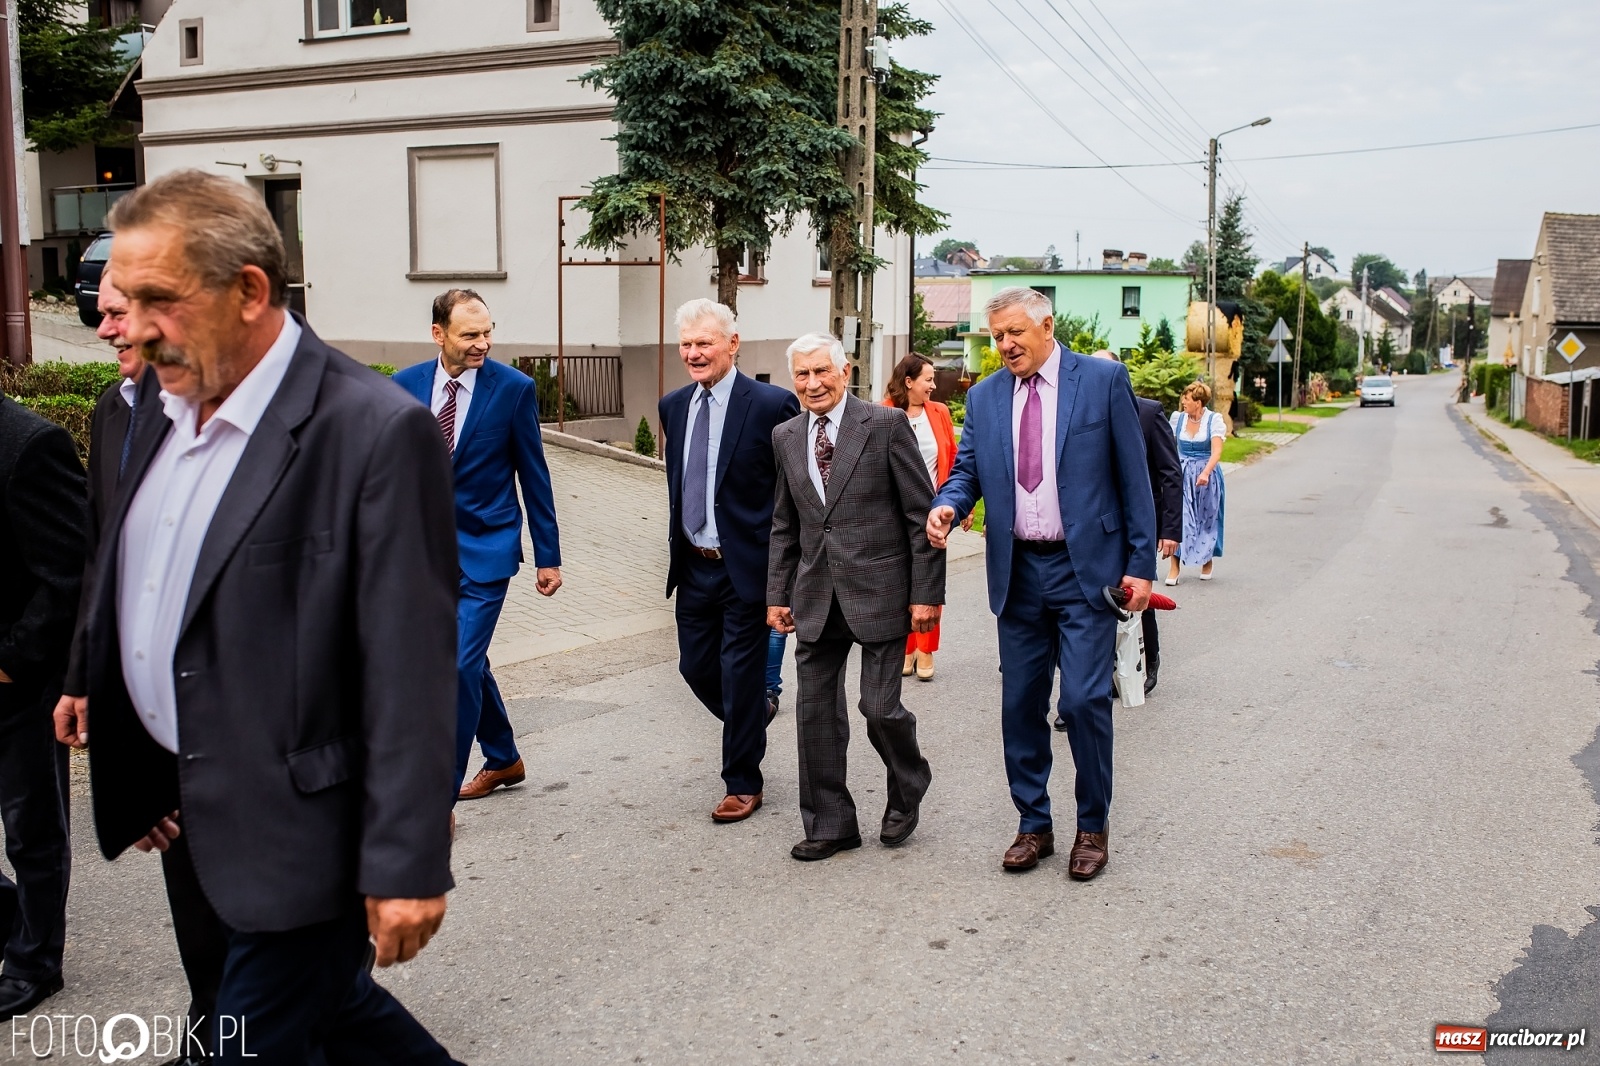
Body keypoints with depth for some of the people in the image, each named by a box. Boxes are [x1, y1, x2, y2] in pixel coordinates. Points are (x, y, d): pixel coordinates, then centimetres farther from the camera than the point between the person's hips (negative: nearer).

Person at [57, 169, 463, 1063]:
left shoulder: (376, 430, -20)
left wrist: (408, 864, -18)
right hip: (204, 817, 8)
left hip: (300, 829, -7)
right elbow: (149, 605, 14)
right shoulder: (174, 413, 6)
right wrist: (136, 775, 14)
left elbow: (413, 669, -20)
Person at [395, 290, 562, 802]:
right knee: (467, 662, 16)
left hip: (484, 549, -4)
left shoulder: (514, 388, -8)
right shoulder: (403, 387, 0)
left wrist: (548, 556, 0)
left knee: (460, 666, -10)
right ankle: (504, 760, 37)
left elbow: (533, 477, -3)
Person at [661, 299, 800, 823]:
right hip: (694, 566, 6)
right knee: (696, 667, 14)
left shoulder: (771, 405, -13)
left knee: (741, 674, 2)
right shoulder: (673, 406, 6)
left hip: (747, 565, -6)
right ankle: (757, 711, 44)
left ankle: (743, 784, 20)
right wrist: (677, 549, 18)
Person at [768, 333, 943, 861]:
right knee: (815, 709, 6)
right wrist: (778, 594, 12)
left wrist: (926, 593, -9)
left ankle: (907, 792, 27)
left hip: (878, 592, -5)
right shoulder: (786, 437, 10)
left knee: (880, 707, -3)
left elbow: (922, 514, -6)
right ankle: (829, 824, 20)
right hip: (816, 596, 5)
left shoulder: (886, 425, -6)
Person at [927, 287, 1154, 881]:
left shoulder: (1103, 380, -2)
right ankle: (1033, 825, 23)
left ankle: (1092, 827, 13)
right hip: (1018, 573, 4)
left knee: (1084, 700, -7)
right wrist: (948, 504, -14)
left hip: (1086, 568, -4)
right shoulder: (984, 397, 9)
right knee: (1020, 705, 8)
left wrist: (1141, 563, -6)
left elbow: (1132, 475, -2)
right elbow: (967, 469, 11)